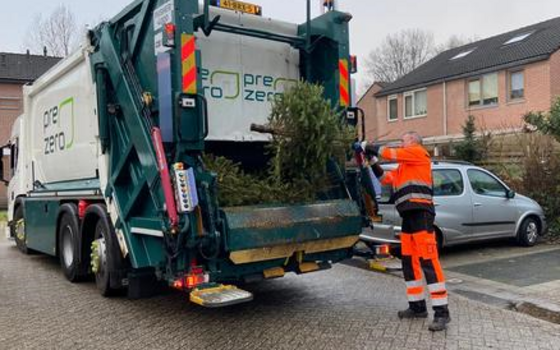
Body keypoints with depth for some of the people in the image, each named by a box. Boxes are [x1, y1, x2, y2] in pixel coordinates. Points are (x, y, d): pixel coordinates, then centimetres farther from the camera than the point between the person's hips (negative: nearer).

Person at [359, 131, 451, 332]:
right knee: (409, 262, 11)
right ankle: (418, 307, 19)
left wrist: (368, 147, 6)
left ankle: (441, 312, -11)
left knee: (428, 262, -12)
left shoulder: (419, 152, 2)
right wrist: (373, 161, 17)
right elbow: (386, 179, 24)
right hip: (408, 217, 9)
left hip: (421, 214, -9)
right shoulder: (404, 166, 26)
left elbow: (391, 153, -6)